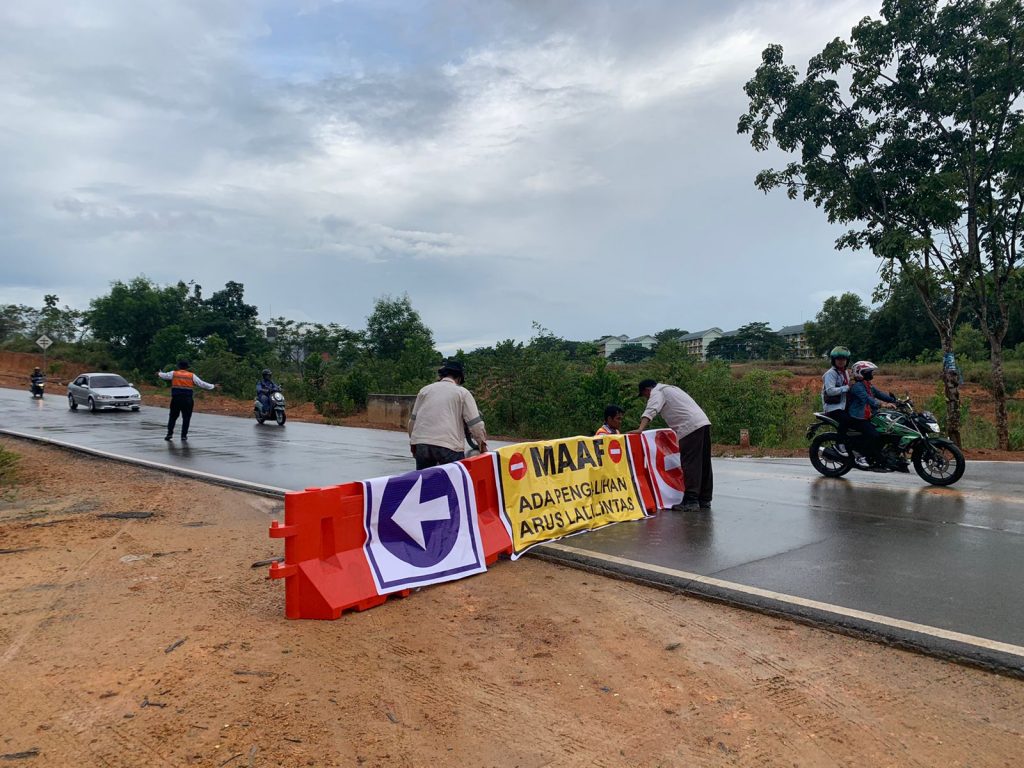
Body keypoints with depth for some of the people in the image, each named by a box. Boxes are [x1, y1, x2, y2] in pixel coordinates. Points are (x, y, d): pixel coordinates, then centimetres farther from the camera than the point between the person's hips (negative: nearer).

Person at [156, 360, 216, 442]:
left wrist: (159, 373, 46)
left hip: (176, 399, 1)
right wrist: (212, 386, 17)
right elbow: (202, 384, 4)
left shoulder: (173, 374, 4)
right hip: (187, 400, -1)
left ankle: (170, 433, 10)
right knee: (186, 418, 4)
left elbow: (164, 375, 24)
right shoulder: (192, 376, 1)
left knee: (173, 416, 14)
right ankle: (184, 436, 3)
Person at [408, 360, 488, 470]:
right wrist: (483, 445, 11)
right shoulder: (463, 392, 7)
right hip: (450, 445, -4)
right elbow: (475, 423, 0)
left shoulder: (425, 390, 18)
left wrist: (412, 443, 29)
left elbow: (413, 419, 19)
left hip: (421, 443, 4)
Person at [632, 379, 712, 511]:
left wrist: (640, 429, -25)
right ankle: (705, 500, 17)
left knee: (690, 464, -10)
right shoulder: (670, 388, 30)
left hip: (691, 427, -9)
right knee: (704, 464, 11)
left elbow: (651, 411, -16)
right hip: (704, 422, 9)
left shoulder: (657, 392, 2)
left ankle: (691, 501, -12)